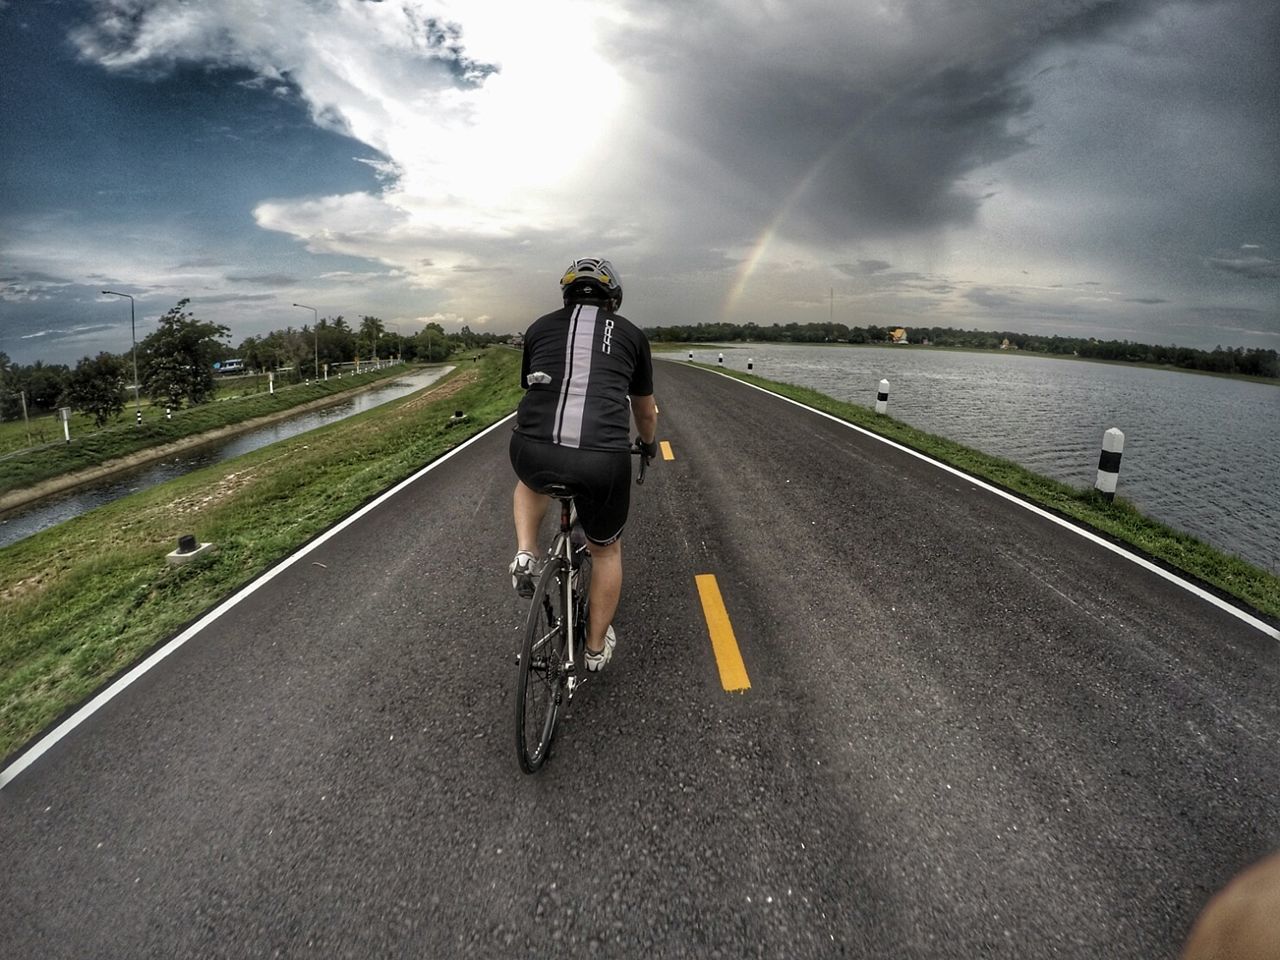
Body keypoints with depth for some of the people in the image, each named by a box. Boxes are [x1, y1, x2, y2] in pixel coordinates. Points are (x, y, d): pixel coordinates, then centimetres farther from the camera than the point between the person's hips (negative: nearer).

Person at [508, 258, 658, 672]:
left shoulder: (540, 327, 21)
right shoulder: (630, 333, 19)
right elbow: (645, 408, 31)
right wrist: (648, 443, 52)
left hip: (534, 451, 1)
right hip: (603, 460, -1)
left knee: (531, 482, 40)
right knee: (606, 549, 25)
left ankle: (525, 556, 20)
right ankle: (597, 646, 39)